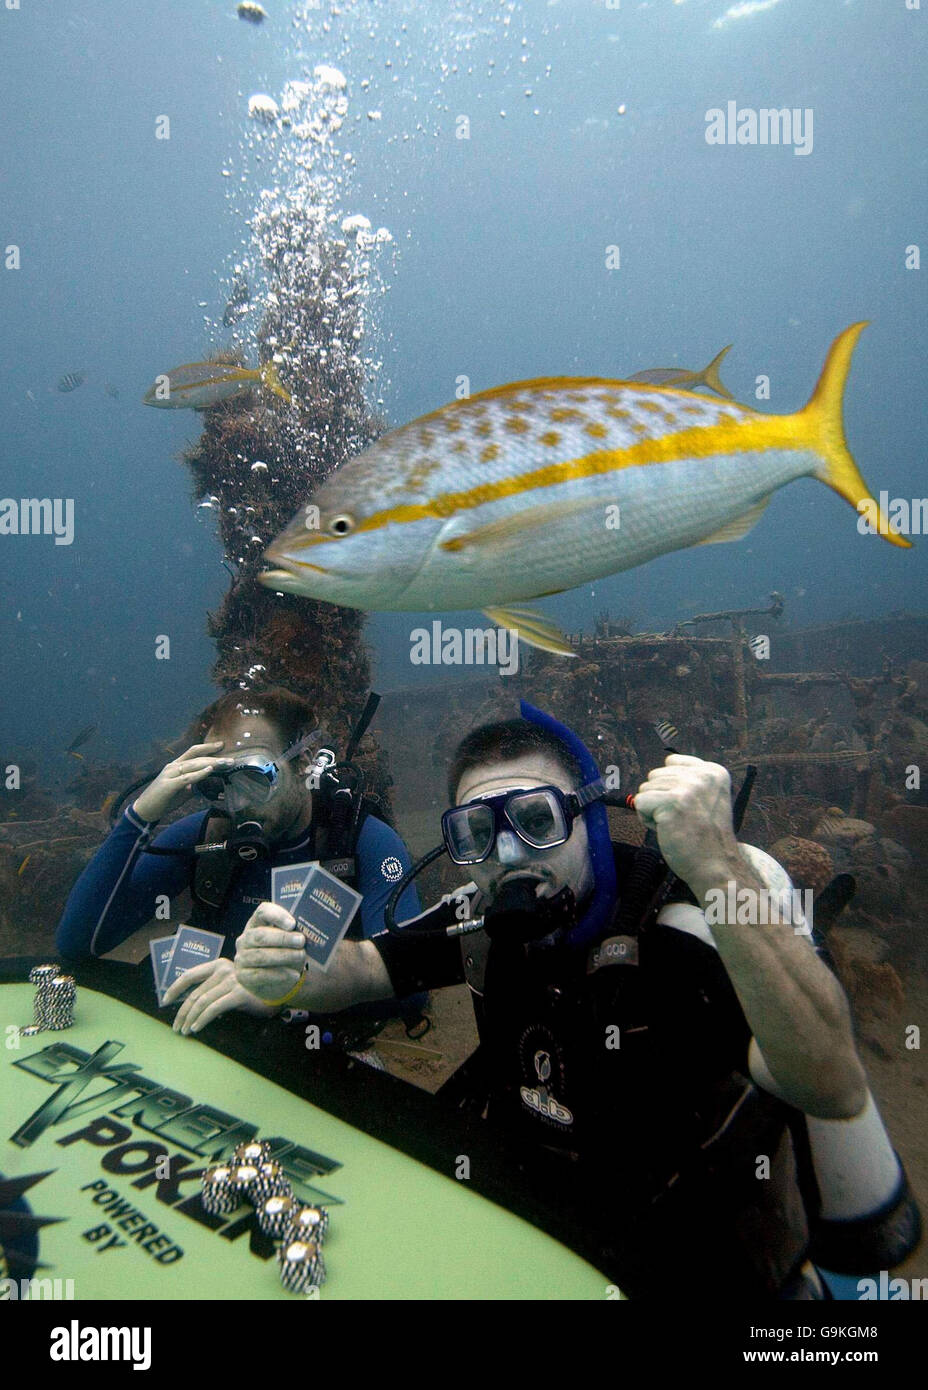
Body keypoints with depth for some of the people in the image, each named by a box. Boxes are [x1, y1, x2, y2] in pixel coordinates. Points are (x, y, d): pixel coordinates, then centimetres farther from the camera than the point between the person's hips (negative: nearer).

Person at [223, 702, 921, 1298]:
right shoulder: (484, 916, -8)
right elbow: (360, 968, -1)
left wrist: (719, 868, -53)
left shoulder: (682, 926, -29)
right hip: (536, 1210, 5)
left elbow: (831, 1088, -42)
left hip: (697, 1269, -4)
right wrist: (284, 970, -24)